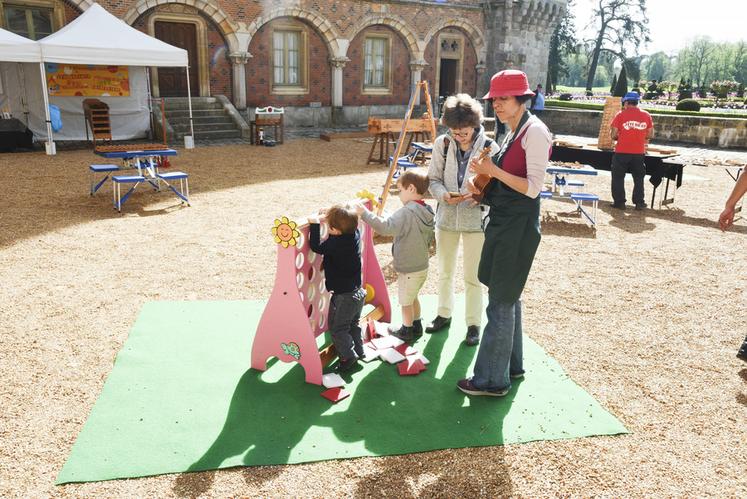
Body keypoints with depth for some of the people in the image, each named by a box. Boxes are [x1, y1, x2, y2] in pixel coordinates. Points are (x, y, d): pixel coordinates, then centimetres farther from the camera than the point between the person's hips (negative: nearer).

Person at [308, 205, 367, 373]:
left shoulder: (336, 242, -29)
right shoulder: (355, 233, -6)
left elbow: (316, 247, -21)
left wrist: (314, 224, -16)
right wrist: (329, 216, 3)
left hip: (344, 295, -9)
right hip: (357, 292, 9)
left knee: (337, 328, 7)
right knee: (353, 324, 25)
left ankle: (348, 356, 10)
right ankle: (358, 350, 36)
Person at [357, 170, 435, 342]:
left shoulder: (406, 212, -25)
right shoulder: (427, 212, 2)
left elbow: (385, 227, -36)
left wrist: (364, 213, -30)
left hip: (408, 269, -8)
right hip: (422, 266, 8)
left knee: (405, 302, 12)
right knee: (413, 297, 26)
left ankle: (407, 330, 29)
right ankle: (417, 326, 40)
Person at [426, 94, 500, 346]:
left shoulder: (489, 147, -12)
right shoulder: (442, 144, -5)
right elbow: (434, 179, 1)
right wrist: (443, 194, -19)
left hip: (475, 220, -3)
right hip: (447, 217, 3)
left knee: (473, 277, 6)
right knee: (444, 271, 18)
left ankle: (474, 323, 24)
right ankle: (444, 314, 38)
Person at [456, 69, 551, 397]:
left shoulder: (534, 132, -14)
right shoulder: (513, 133, 14)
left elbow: (532, 188, -19)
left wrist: (494, 171, -19)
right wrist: (482, 183, 3)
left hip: (518, 225, -10)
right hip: (503, 221, 10)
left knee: (500, 301, -3)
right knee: (507, 296, 17)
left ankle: (492, 379, 9)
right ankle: (511, 365, 32)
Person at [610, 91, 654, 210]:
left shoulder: (621, 115, -7)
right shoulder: (646, 115, 3)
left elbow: (614, 134, -7)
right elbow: (650, 134, 6)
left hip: (622, 152, -3)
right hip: (639, 152, 3)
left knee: (618, 177, 9)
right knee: (638, 178, 14)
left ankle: (619, 202, 9)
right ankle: (639, 203, 15)